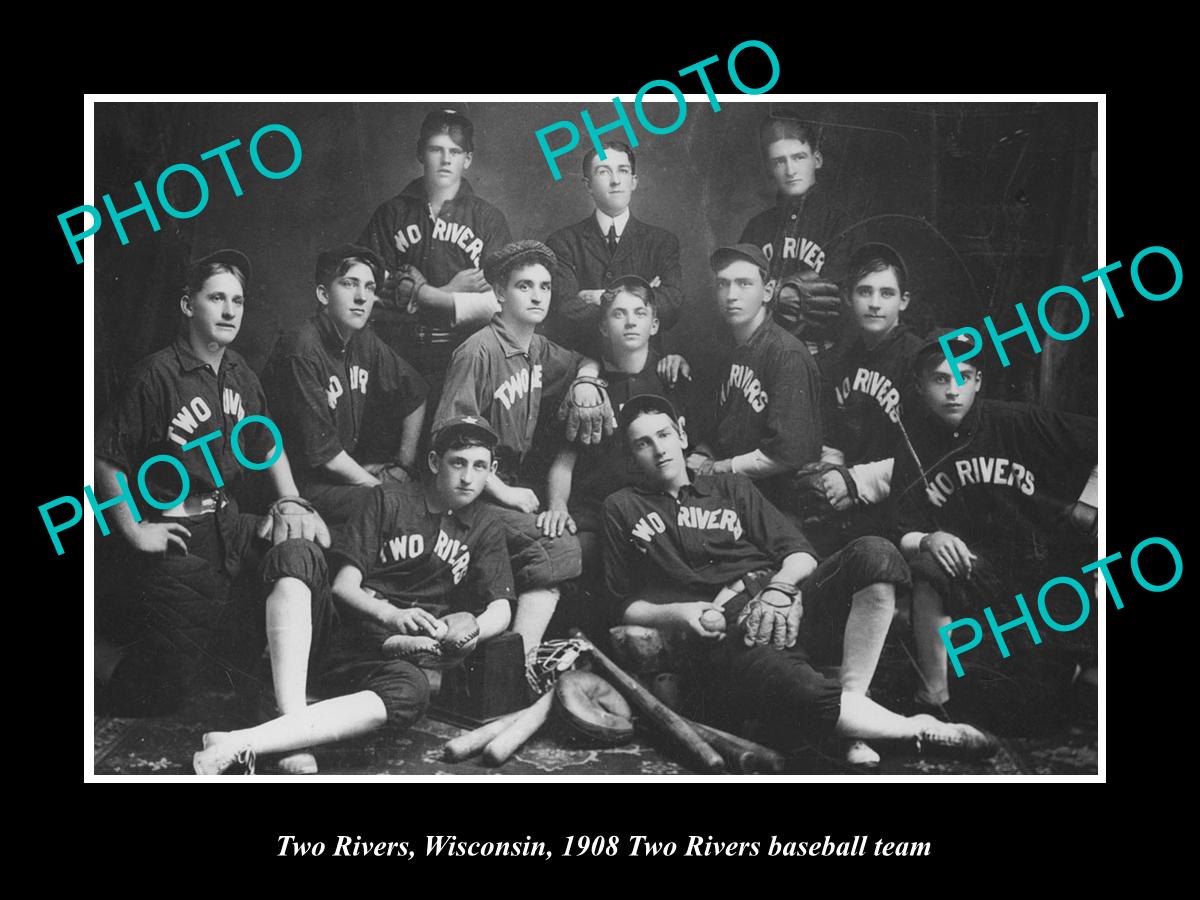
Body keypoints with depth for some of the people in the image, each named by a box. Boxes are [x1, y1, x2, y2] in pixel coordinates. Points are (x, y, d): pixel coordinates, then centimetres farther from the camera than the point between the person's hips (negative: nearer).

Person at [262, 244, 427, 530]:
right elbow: (321, 451, -20)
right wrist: (380, 487, -12)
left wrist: (404, 463, 12)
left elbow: (415, 394, 21)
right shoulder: (301, 352, -20)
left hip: (348, 467, 8)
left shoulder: (364, 342, 5)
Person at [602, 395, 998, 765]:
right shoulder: (623, 509, 19)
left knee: (873, 554, -26)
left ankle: (851, 700, -24)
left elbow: (801, 555, 17)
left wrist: (780, 587, -5)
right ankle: (922, 729, -15)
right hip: (727, 637, -4)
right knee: (808, 697, -37)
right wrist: (677, 614, -5)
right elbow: (625, 606, 15)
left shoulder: (730, 487, 26)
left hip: (788, 607, 4)